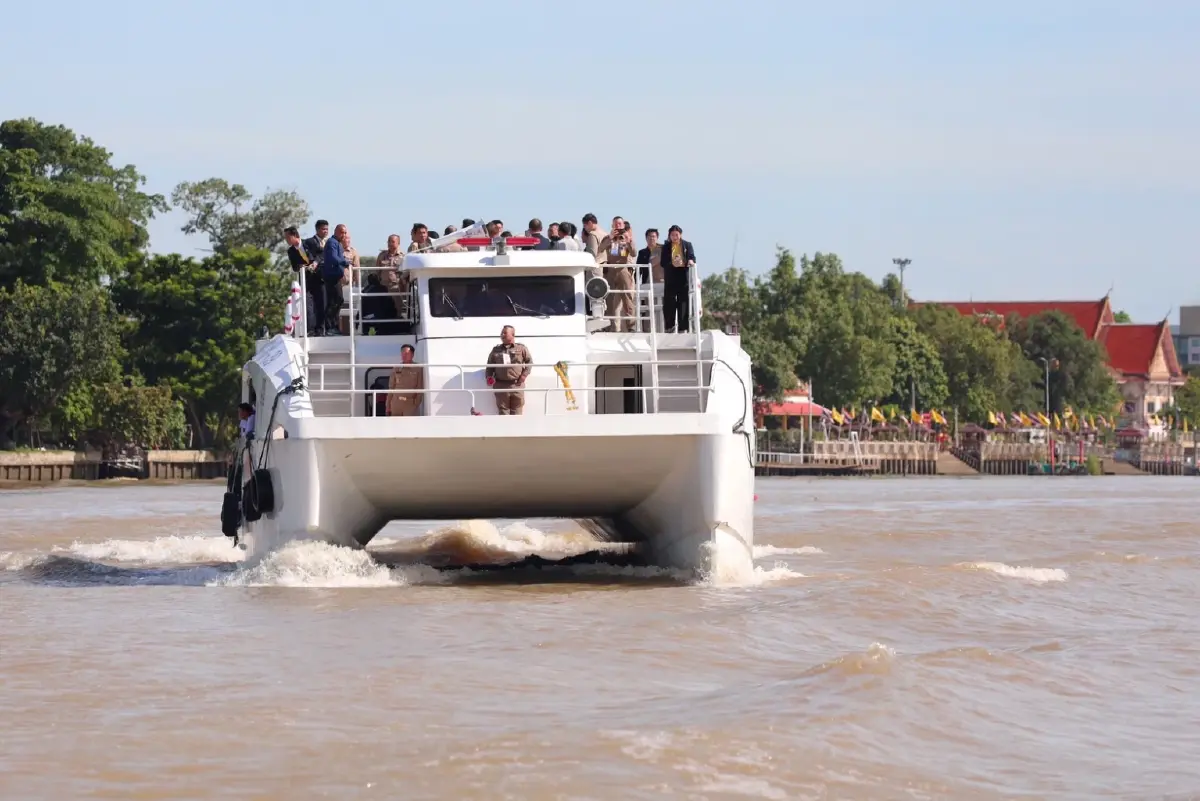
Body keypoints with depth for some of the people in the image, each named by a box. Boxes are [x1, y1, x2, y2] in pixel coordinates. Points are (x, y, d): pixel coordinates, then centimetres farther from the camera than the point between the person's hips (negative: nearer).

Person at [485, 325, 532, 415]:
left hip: (517, 385, -2)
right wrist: (489, 377, -2)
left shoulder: (521, 348, 5)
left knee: (517, 412, 2)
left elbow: (529, 361, 9)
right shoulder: (496, 350, 11)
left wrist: (524, 375, -3)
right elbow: (489, 366, 16)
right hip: (501, 386, 2)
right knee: (503, 411, 2)